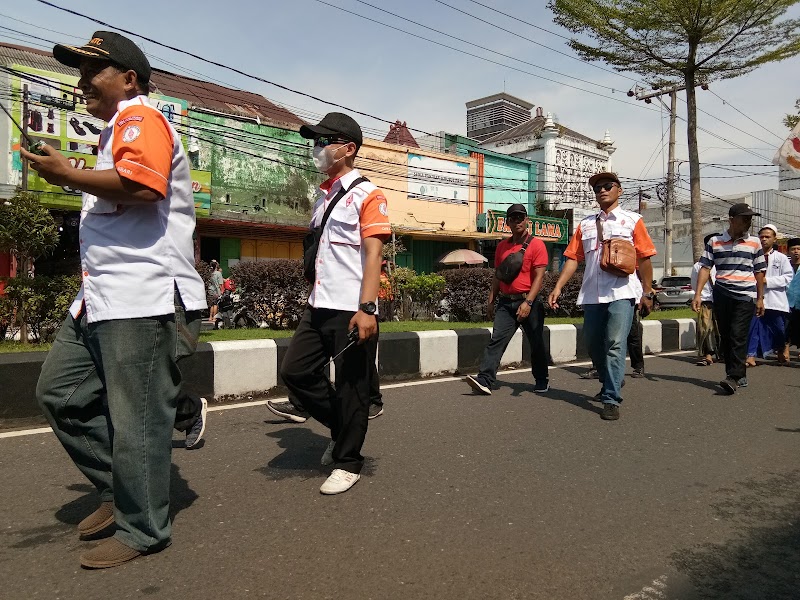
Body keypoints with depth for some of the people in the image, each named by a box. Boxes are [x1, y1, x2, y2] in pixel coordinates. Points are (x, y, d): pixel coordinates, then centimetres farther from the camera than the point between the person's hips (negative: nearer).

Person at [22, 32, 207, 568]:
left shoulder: (141, 118, -6)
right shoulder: (119, 129, 26)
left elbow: (142, 186, -26)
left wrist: (68, 175, -14)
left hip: (143, 300, -11)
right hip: (102, 297, 11)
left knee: (136, 419, -4)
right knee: (59, 392, 15)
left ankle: (142, 529, 12)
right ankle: (120, 489, 26)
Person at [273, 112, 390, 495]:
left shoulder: (366, 194, -4)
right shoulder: (322, 195, 19)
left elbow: (373, 254, -13)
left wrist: (366, 308, -22)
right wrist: (311, 297, 19)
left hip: (351, 311, -8)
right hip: (319, 306, 8)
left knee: (351, 388, 2)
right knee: (295, 371, 6)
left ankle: (347, 461, 18)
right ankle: (341, 427, 26)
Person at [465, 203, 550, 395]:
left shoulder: (536, 244, -5)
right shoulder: (502, 246, 13)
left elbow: (539, 276, -11)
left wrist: (528, 303, -20)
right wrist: (491, 300, 12)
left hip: (528, 302, -4)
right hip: (505, 302, 4)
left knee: (536, 343, 8)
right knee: (496, 340, -8)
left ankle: (541, 380, 26)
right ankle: (485, 380, -15)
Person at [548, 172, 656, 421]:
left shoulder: (632, 220, 6)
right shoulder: (585, 224, 15)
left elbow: (644, 258, 3)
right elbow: (573, 258, 9)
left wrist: (647, 293, -2)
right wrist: (558, 287, -1)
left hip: (621, 293, -4)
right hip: (592, 295, 4)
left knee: (615, 345, -10)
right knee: (594, 344, 12)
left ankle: (611, 399, -4)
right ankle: (611, 382, 36)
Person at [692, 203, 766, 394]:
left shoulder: (754, 242, 7)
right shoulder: (714, 242, 6)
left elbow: (759, 272, 11)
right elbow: (705, 268, 3)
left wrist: (760, 298, 9)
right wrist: (698, 294, -6)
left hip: (745, 296, -1)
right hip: (721, 295, 2)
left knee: (738, 336, -12)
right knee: (725, 337, 6)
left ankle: (733, 377, -13)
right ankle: (739, 374, 19)